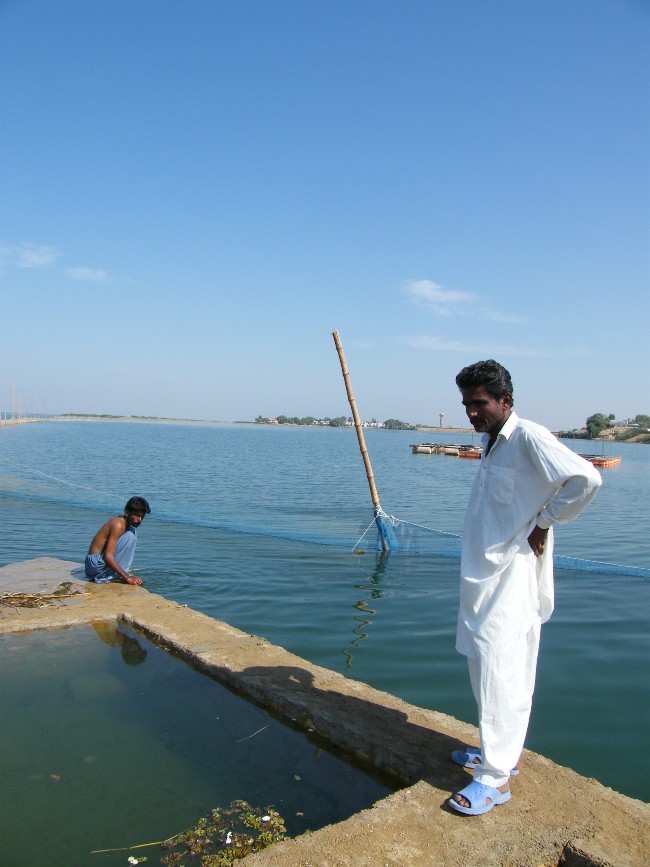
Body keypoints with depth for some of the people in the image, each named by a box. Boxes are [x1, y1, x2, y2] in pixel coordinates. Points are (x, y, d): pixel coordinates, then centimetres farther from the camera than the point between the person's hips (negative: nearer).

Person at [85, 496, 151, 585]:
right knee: (129, 536, -21)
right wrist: (127, 578, -24)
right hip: (96, 564, -9)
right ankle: (105, 578, -14)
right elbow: (108, 557, -26)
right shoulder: (118, 525, -20)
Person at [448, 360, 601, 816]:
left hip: (511, 578, -10)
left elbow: (586, 477, -27)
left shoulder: (529, 437, -17)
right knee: (484, 667, 17)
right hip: (483, 574, 10)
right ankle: (500, 750, 33)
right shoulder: (492, 442, 12)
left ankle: (495, 776, 6)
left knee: (501, 673, -4)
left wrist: (545, 523, -18)